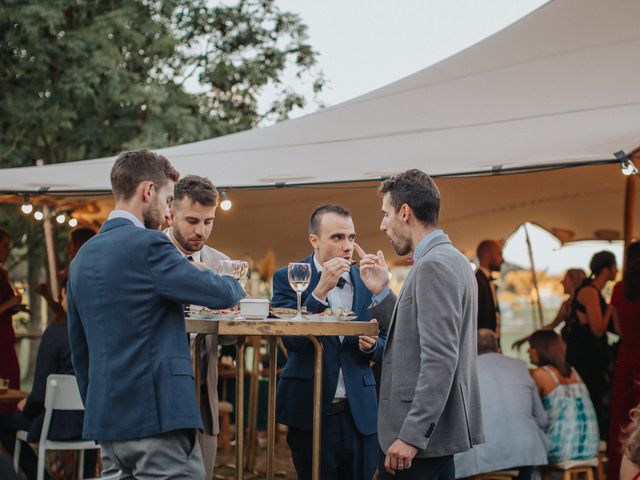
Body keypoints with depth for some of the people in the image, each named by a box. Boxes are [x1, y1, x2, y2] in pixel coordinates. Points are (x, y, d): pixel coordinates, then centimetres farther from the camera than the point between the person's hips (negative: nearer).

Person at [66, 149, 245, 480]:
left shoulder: (82, 257, 14)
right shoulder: (148, 245, -10)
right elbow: (220, 294, -8)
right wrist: (235, 285, 14)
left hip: (105, 418, 8)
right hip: (155, 415, -8)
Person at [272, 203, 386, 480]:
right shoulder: (288, 279, -3)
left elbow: (383, 343, 15)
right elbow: (291, 340, -15)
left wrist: (372, 345, -9)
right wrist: (321, 290, -21)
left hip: (360, 412, 3)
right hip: (311, 411, -3)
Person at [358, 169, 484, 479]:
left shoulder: (433, 266, -16)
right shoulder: (451, 260, 15)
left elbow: (440, 359, -23)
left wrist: (411, 436, -24)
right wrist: (381, 293, 8)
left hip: (422, 434, -10)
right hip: (435, 432, 10)